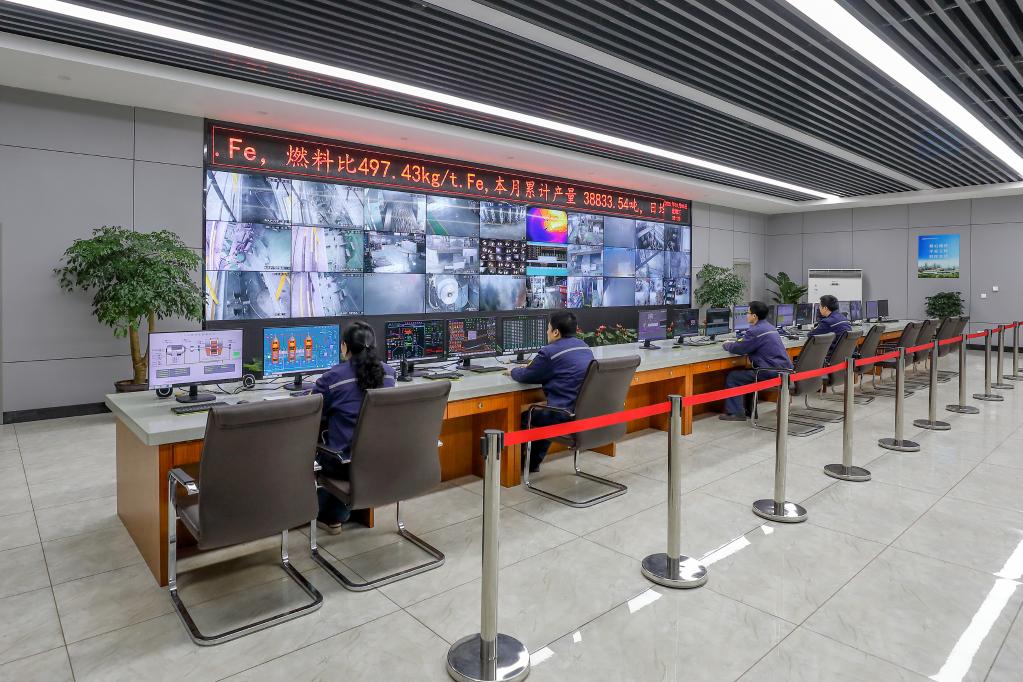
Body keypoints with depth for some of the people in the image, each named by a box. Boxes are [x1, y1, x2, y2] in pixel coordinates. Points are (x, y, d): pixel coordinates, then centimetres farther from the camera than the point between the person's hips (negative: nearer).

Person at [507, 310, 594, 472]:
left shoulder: (550, 352, -13)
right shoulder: (585, 348, 12)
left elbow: (526, 376, -2)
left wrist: (513, 371, 19)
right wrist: (535, 367, 27)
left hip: (566, 416, -8)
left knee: (524, 416, 16)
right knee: (542, 412, 32)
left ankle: (521, 463, 35)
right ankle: (533, 463, 41)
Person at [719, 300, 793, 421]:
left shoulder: (756, 331, -15)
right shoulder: (769, 326, 16)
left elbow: (739, 349, -12)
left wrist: (726, 345, 8)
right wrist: (733, 343, 18)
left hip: (772, 372, -10)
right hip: (783, 369, 10)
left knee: (732, 378, -2)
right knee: (745, 372, 29)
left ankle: (736, 413, 0)